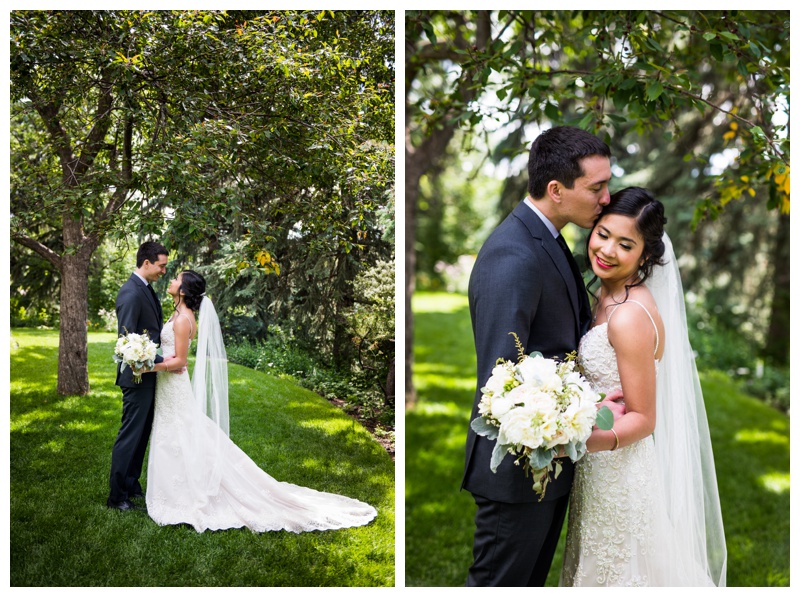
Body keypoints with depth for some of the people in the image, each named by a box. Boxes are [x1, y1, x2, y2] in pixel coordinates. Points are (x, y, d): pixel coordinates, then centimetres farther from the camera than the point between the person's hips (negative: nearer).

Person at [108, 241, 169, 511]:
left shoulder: (146, 289, 11)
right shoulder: (131, 292, -19)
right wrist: (161, 362, -23)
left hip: (149, 375, 10)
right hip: (138, 376, -9)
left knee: (142, 433, 16)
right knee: (130, 435, -2)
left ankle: (131, 485, 27)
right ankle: (117, 496, 7)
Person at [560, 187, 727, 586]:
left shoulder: (631, 317, -25)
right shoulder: (608, 293, 3)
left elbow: (643, 419, -20)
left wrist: (584, 440, -34)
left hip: (622, 478, -9)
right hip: (597, 476, 9)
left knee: (616, 572, 10)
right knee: (596, 568, 24)